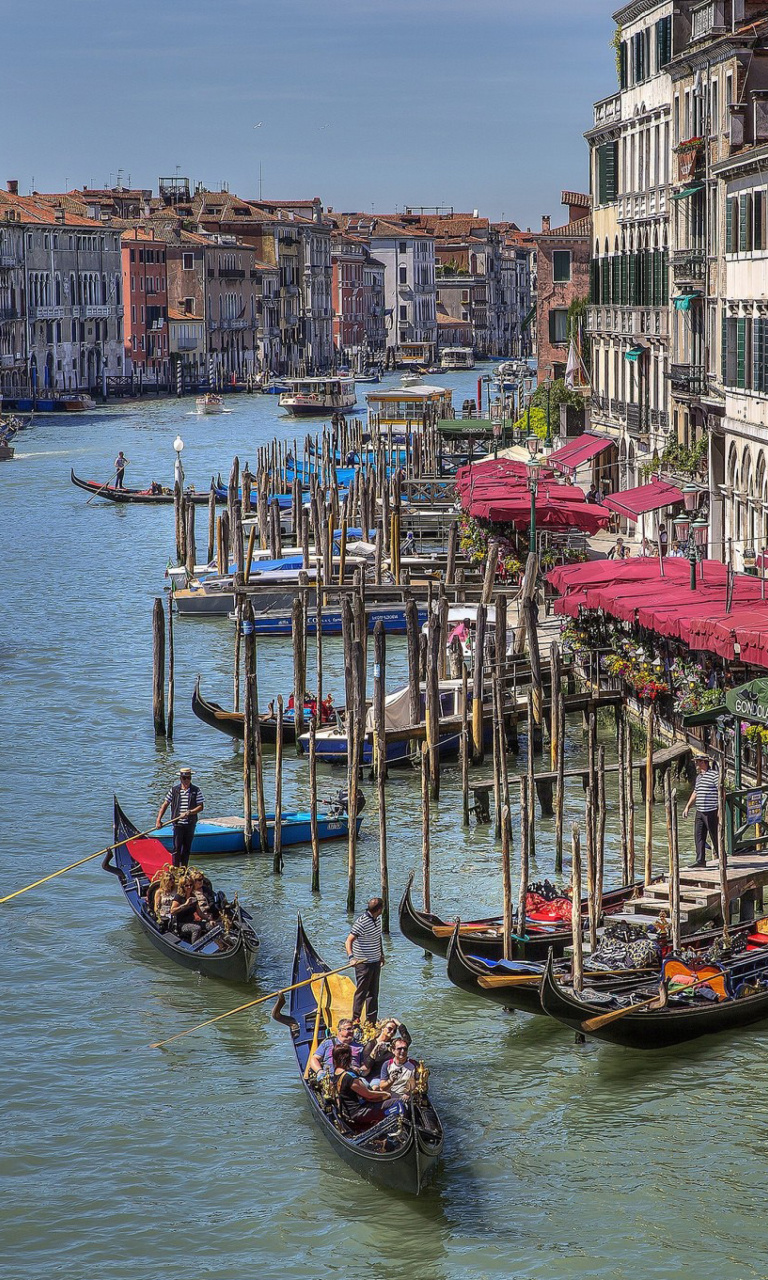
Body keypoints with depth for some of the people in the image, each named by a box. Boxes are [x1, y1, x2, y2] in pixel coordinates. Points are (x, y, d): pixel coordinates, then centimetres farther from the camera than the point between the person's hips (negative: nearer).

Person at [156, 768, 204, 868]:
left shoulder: (196, 791, 1)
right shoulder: (174, 790, 2)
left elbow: (200, 807, -3)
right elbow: (165, 805, 6)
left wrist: (189, 812, -18)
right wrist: (159, 820, -1)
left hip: (190, 824, 1)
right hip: (178, 824, -1)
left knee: (187, 848, 8)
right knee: (177, 848, -7)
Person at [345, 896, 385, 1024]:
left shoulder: (377, 919, 4)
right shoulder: (361, 922, -22)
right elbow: (348, 941, -25)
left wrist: (381, 954, 26)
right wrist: (351, 957, -39)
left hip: (375, 961, 8)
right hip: (363, 963, -8)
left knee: (373, 992, 14)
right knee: (362, 992, -1)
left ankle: (372, 1020, 22)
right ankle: (355, 1019, 9)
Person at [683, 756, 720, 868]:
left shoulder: (714, 774, -9)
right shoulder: (699, 777, 18)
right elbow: (695, 793, 28)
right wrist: (688, 807, 25)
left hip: (711, 812, -8)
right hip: (699, 812, 8)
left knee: (715, 836, -1)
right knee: (698, 836, 3)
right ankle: (700, 860, 4)